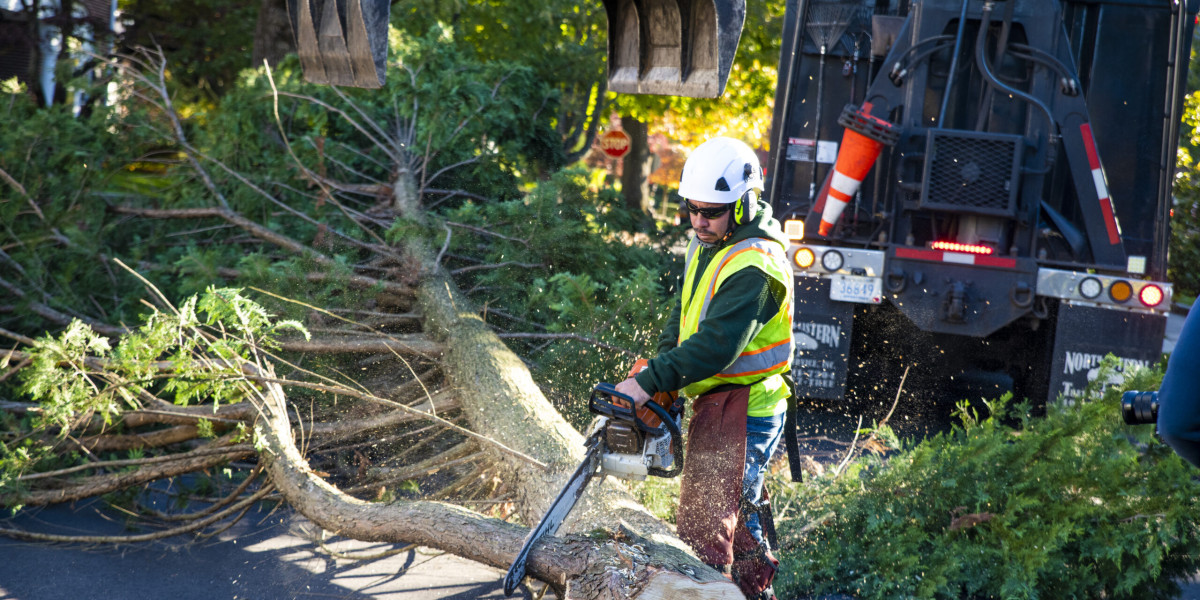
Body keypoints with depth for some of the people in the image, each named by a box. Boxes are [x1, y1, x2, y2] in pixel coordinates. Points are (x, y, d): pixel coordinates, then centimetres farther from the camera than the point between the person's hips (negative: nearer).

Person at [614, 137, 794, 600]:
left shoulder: (753, 266, -23)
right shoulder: (707, 244, 8)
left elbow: (716, 345, -29)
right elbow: (684, 317, 16)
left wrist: (650, 383, -30)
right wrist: (660, 365, 1)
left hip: (741, 409, -10)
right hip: (716, 402, 10)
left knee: (705, 527, -12)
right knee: (739, 516, 21)